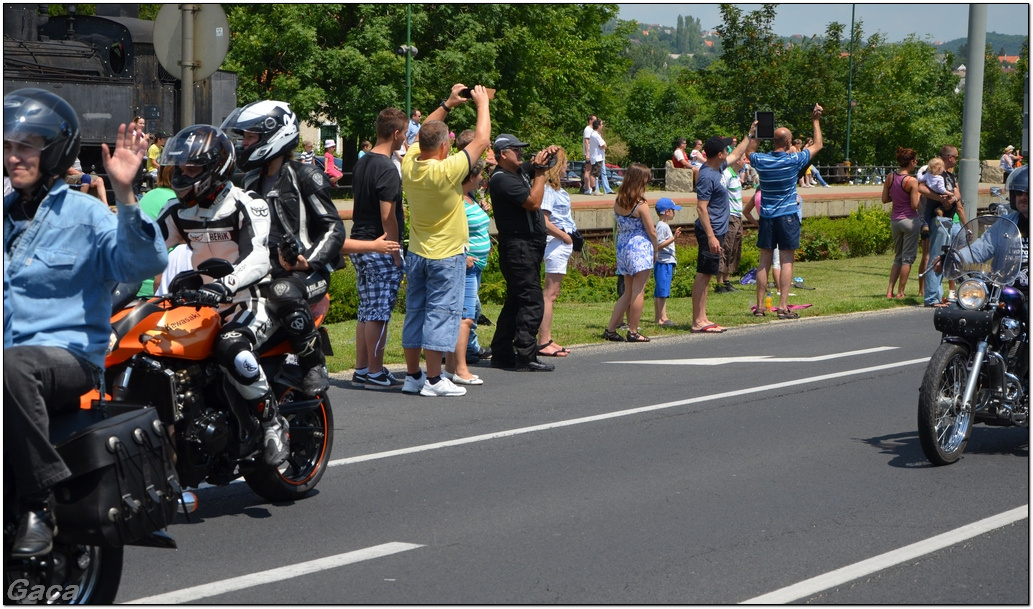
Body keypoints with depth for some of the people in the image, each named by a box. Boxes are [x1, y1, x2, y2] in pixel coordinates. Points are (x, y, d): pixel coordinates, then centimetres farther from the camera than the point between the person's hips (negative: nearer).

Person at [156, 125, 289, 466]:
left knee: (232, 349, -37)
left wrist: (225, 286, -45)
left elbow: (260, 258, -26)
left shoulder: (247, 206, -11)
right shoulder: (178, 211, 11)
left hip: (251, 301, -8)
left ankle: (272, 422, -19)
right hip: (204, 305, 8)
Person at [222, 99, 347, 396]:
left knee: (283, 293, -39)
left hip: (306, 271, -7)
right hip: (263, 271, 7)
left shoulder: (304, 176, -2)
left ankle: (314, 365, -24)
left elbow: (334, 227, -7)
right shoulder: (253, 180, 21)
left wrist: (310, 260, -22)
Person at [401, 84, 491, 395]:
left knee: (415, 312, 11)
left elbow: (423, 134, 15)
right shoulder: (447, 170, -21)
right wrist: (482, 103, 1)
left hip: (416, 254, 7)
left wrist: (447, 105, 16)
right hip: (446, 255, -7)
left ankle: (412, 375, 16)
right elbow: (481, 139, -12)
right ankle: (433, 379, -2)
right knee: (441, 313, -2)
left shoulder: (409, 166, -4)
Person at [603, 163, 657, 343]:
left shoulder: (618, 201, 4)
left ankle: (610, 329, 13)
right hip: (640, 247, -7)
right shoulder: (641, 205, -15)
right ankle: (633, 332, 2)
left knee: (628, 292, 15)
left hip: (622, 247, 7)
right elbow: (651, 231, -9)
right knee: (638, 291, 0)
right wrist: (655, 251, 5)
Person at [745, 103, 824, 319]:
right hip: (788, 216, -3)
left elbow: (749, 151, 24)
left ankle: (759, 305, 7)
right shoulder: (793, 161, -9)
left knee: (764, 260, 7)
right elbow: (817, 145, 5)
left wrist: (752, 133, 28)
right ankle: (783, 306, -7)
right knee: (786, 261, -2)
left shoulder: (761, 160, -2)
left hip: (767, 216, 4)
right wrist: (816, 121, 15)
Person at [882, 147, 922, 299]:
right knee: (908, 258, 4)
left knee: (898, 257, 17)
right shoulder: (912, 181, -16)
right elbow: (914, 205, -15)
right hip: (910, 220, -6)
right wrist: (918, 193, 2)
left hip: (894, 220, 6)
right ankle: (900, 292, 5)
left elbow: (885, 199, 6)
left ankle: (890, 291, 9)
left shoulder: (890, 178, 1)